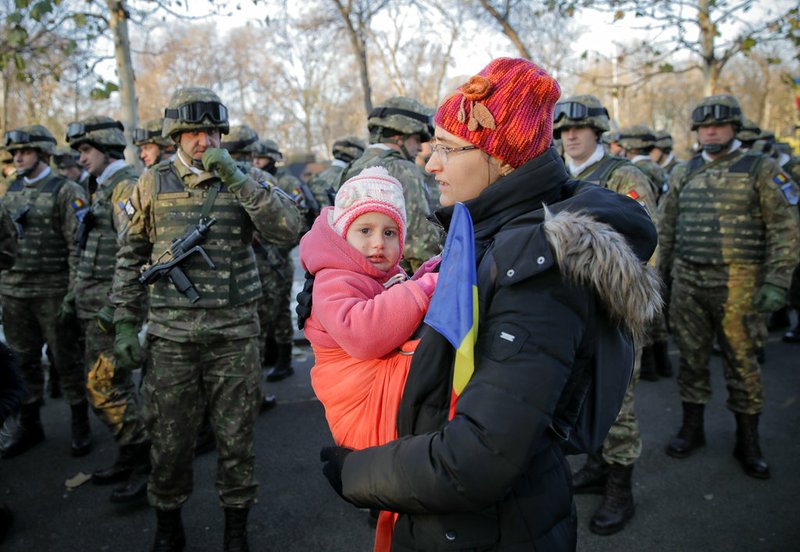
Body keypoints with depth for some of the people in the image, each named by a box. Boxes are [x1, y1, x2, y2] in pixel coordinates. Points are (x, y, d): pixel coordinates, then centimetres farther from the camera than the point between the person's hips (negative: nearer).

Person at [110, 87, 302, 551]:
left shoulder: (244, 180, 3)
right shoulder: (152, 184, 6)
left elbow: (288, 228, -13)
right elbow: (131, 257, 11)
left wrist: (236, 179, -19)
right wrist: (126, 323, 8)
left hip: (236, 334, -1)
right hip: (171, 335, 1)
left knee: (237, 438, 8)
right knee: (169, 440, 9)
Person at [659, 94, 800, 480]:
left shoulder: (760, 169, 0)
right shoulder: (685, 172, 11)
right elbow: (666, 225, 16)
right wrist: (659, 271, 11)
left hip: (737, 283, -3)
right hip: (687, 280, 4)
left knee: (741, 361, 4)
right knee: (691, 357, 10)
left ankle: (748, 442, 19)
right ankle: (692, 429, 26)